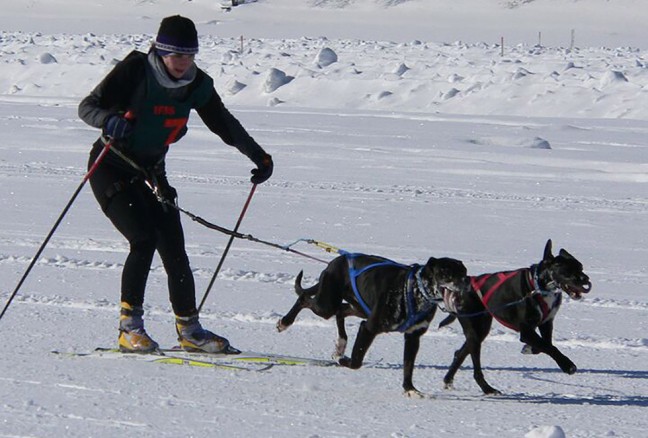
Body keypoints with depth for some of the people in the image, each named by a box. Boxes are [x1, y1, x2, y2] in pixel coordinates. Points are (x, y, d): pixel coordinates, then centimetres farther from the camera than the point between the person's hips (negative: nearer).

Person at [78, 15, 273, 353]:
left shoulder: (196, 84, -3)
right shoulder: (135, 70, -19)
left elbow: (224, 124, 11)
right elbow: (88, 106, -21)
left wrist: (258, 156, 11)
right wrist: (110, 119, -42)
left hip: (150, 173, 5)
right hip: (111, 169, -5)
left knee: (174, 250, -2)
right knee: (144, 240, -22)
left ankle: (188, 329, 11)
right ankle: (129, 327, -14)